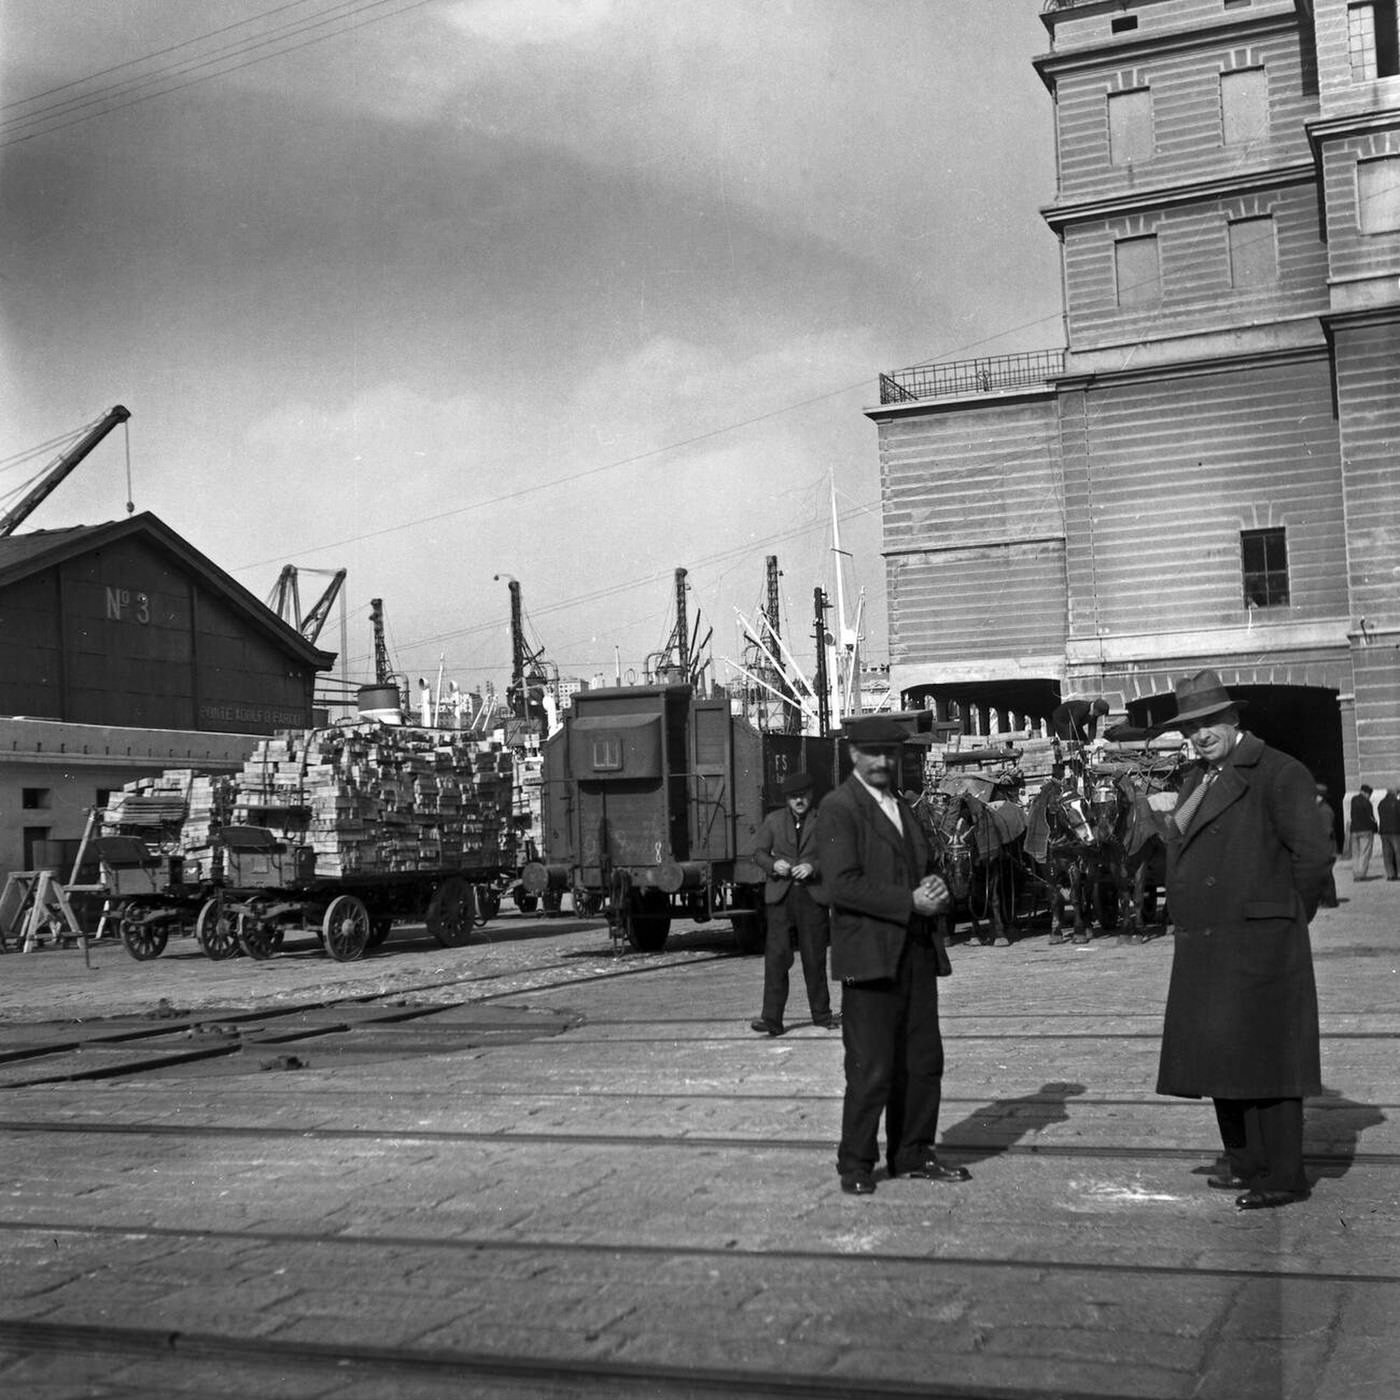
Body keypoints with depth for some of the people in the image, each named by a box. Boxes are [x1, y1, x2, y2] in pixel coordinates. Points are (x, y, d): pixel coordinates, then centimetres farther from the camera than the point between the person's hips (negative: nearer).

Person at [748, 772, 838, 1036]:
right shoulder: (773, 820, 10)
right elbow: (758, 852, 12)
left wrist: (813, 867, -15)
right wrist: (773, 864, -9)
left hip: (812, 895, 0)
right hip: (780, 896, 0)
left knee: (815, 957, 7)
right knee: (776, 957, -7)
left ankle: (821, 1013, 22)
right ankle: (772, 1018, -6)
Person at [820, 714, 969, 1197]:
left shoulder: (903, 808, 19)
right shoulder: (839, 809, -8)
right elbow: (842, 885, -17)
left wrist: (935, 889, 3)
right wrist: (910, 902, -18)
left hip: (918, 953, 8)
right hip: (869, 956, -7)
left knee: (923, 1062, 10)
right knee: (870, 1068, -4)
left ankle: (912, 1154, 22)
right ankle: (855, 1165, 9)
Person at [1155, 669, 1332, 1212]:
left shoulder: (1278, 773, -10)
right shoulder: (1198, 781, 15)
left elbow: (1313, 857, -15)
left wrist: (1285, 917, -6)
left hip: (1257, 947, -8)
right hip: (1201, 949, 8)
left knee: (1262, 1059, -3)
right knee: (1219, 1060, 15)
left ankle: (1283, 1177, 7)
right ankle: (1247, 1164, 28)